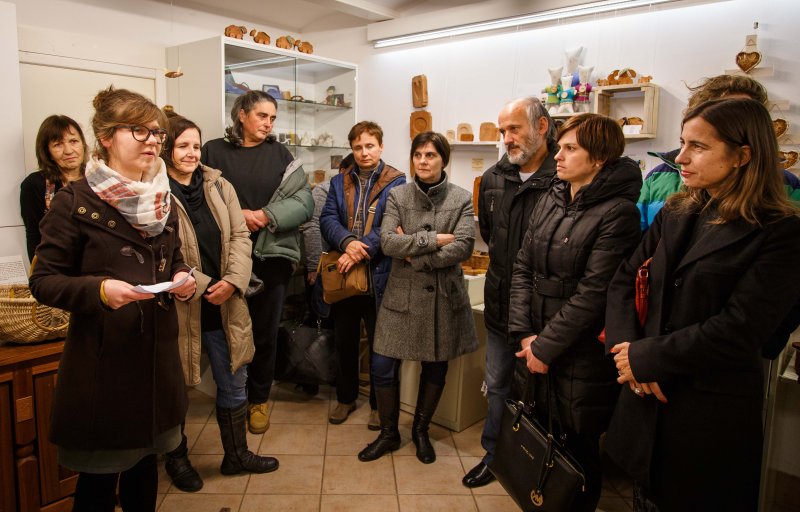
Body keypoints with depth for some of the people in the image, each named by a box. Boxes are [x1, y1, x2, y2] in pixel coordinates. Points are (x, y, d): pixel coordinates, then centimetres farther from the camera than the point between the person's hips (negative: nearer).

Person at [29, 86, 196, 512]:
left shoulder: (162, 198, 7)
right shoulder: (76, 200, -10)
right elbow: (43, 281, -9)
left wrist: (183, 280, -4)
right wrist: (99, 290, -27)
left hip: (157, 354, 6)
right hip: (101, 358, -5)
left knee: (145, 463, 19)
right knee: (98, 476, 10)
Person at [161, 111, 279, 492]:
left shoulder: (219, 186, 6)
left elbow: (240, 236, 2)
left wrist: (233, 280, -13)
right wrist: (202, 286, -18)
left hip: (225, 304, 5)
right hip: (180, 308, -4)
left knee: (234, 382, 15)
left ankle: (236, 454, 34)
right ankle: (176, 458, 36)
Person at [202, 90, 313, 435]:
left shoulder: (280, 154, 6)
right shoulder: (215, 151, 4)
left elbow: (303, 202, -1)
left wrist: (264, 216, -13)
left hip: (271, 254, 1)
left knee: (265, 330, 8)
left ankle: (259, 398, 26)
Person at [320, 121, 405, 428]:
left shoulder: (396, 183, -3)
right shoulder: (339, 182, 10)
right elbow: (327, 219, -1)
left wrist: (361, 251, -23)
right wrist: (347, 242, -20)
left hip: (378, 276, -4)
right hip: (343, 276, 4)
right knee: (344, 341, 16)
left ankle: (379, 403, 27)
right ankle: (346, 397, 35)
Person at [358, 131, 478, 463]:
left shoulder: (461, 199, -1)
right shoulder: (397, 195, 1)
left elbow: (464, 247, -14)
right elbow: (387, 241, -12)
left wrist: (415, 255, -15)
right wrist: (434, 239, -17)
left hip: (444, 296, 0)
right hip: (402, 294, 0)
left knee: (435, 368, 12)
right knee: (382, 367, 0)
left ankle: (421, 431, 36)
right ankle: (388, 433, 24)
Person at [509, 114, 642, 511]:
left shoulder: (618, 212, -13)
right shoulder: (551, 201, 7)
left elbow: (593, 293, -18)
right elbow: (523, 267, 5)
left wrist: (545, 346, -14)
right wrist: (525, 333, -5)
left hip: (582, 357, -6)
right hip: (539, 349, 6)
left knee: (579, 448, 11)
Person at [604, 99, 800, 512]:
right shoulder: (675, 214, 6)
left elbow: (738, 330, -19)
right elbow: (624, 280, 5)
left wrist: (645, 357, -15)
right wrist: (624, 346, -11)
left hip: (713, 410, -5)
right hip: (648, 393, 5)